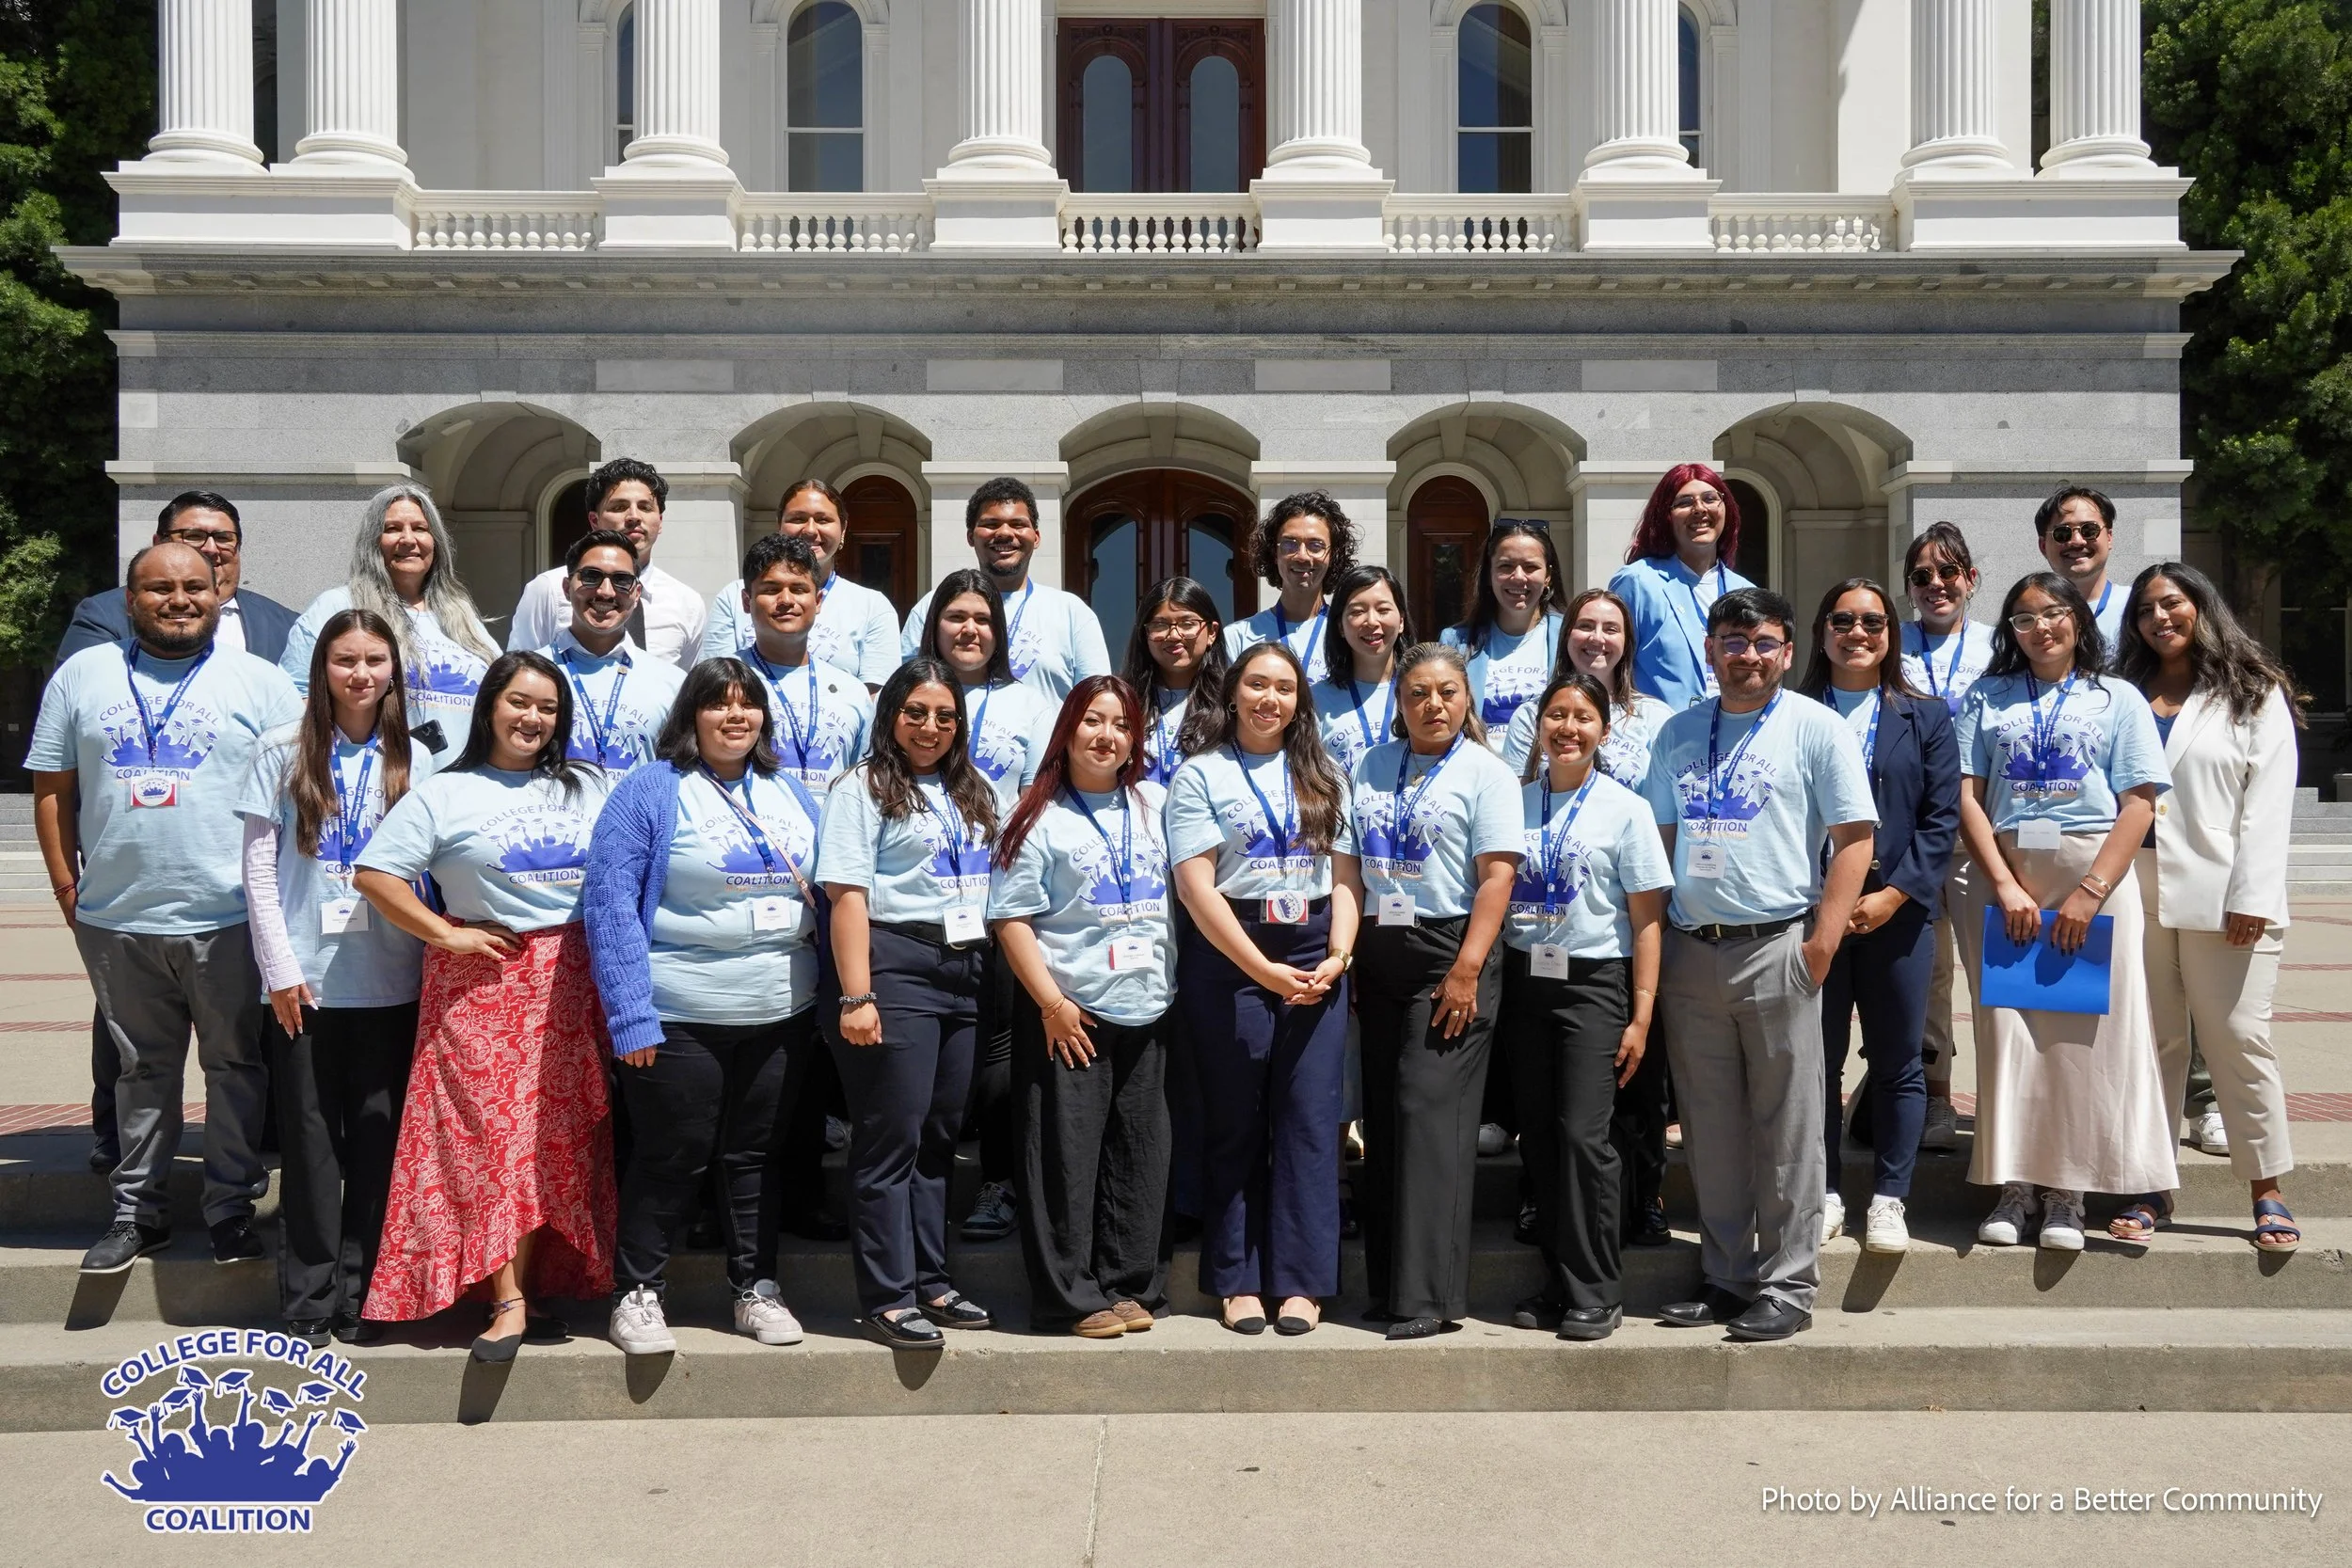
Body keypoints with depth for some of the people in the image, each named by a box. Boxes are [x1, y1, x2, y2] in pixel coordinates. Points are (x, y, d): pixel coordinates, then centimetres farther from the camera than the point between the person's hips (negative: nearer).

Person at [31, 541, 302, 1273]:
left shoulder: (260, 682, 2)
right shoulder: (81, 677, 8)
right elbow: (52, 790, 9)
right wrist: (67, 887, 4)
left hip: (231, 919, -2)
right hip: (117, 921, 2)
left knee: (235, 1065, 5)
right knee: (141, 1068, 14)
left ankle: (232, 1208, 18)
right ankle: (138, 1209, 26)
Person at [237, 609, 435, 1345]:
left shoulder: (414, 760, 6)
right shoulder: (285, 751, 2)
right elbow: (258, 866, 0)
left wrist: (430, 960, -2)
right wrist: (281, 968, -6)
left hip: (390, 980, 1)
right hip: (305, 977, -1)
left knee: (376, 1136, 5)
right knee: (310, 1137, 3)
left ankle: (360, 1292, 16)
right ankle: (307, 1299, 13)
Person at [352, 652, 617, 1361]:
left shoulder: (591, 788, 12)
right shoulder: (443, 794, 3)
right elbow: (375, 873, -4)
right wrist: (444, 934, -8)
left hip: (570, 982, 3)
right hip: (484, 981, -3)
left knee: (557, 1138, 3)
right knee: (494, 1133, -6)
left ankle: (537, 1287, 11)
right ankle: (508, 1300, -3)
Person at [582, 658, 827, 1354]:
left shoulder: (792, 794, 11)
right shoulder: (650, 792, -6)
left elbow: (822, 897, 16)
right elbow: (609, 905, -11)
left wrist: (827, 998, 9)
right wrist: (631, 1017, -17)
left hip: (781, 1016, 5)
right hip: (679, 1020, -5)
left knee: (756, 1155, 14)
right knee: (670, 1159, 4)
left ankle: (756, 1289, 25)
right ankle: (637, 1293, 20)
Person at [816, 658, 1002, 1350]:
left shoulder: (972, 793, 18)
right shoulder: (864, 788, -3)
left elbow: (991, 883, 21)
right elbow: (847, 894, -11)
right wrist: (855, 996, -19)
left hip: (963, 973, 7)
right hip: (896, 968, -6)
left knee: (939, 1137, 12)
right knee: (892, 1137, -2)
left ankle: (930, 1284, 22)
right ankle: (886, 1299, 6)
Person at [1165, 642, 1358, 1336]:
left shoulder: (1324, 777, 15)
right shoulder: (1201, 775, 2)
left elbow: (1344, 876, 9)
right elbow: (1196, 886, -7)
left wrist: (1338, 955, -8)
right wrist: (1262, 969, -15)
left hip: (1316, 959, 3)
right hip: (1229, 959, -3)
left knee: (1310, 1120, 1)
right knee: (1234, 1123, 3)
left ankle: (1302, 1281, 8)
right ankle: (1235, 1280, 13)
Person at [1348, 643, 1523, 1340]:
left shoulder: (1486, 773, -1)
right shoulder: (1372, 766, 15)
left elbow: (1497, 876, -9)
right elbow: (1348, 861, 15)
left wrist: (1467, 969, -17)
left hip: (1449, 952, -5)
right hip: (1377, 954, 5)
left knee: (1430, 1115, -9)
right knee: (1383, 1119, 7)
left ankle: (1430, 1294, -5)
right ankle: (1387, 1283, 16)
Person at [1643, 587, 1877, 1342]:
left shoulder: (1817, 729, 0)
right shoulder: (1678, 733, 14)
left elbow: (1854, 839, -4)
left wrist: (1821, 944, -12)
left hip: (1776, 950, -4)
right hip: (1689, 951, 5)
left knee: (1785, 1130, 1)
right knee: (1709, 1130, 11)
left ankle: (1786, 1287, 12)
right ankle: (1725, 1278, 22)